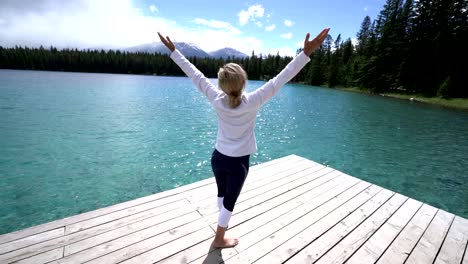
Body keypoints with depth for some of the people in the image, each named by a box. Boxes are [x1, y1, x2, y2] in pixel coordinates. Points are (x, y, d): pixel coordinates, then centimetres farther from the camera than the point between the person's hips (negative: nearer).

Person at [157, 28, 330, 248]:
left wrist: (173, 50, 1)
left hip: (218, 157, 4)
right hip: (238, 162, -3)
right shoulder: (252, 102, -24)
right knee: (230, 201, 14)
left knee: (222, 193, 26)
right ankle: (219, 239, 34)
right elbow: (280, 80, -25)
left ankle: (222, 219, 54)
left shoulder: (217, 100, -16)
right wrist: (307, 52, -23)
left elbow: (195, 75, -9)